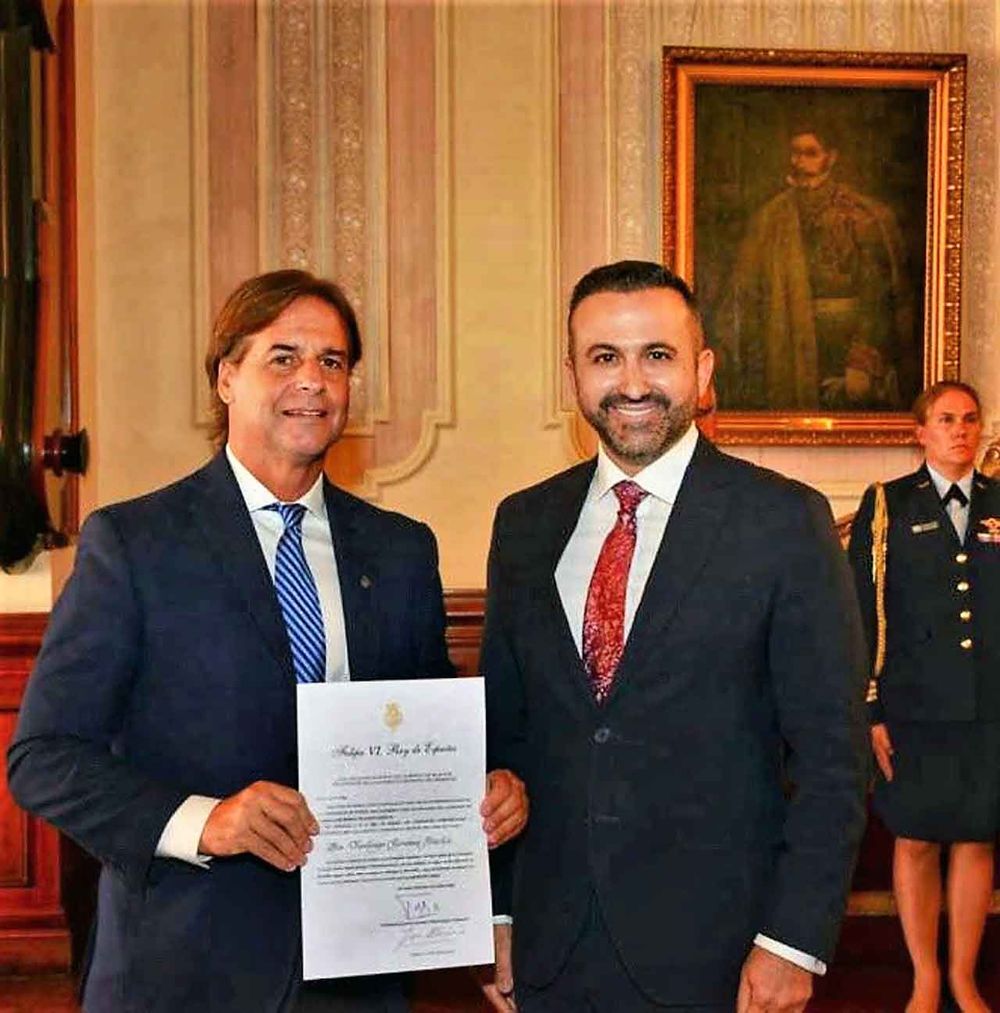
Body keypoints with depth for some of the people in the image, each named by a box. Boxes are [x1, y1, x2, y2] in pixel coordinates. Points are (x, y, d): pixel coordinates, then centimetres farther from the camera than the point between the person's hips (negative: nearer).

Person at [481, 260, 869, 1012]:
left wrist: (794, 942, -12)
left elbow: (832, 753, -8)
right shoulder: (525, 524, 4)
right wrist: (497, 911, 6)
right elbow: (502, 728, 8)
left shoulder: (785, 520, -9)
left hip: (718, 950, -3)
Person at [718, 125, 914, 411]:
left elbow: (875, 302, -8)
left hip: (846, 344, -2)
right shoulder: (770, 219, 7)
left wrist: (863, 364, -16)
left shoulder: (863, 218, -3)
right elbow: (746, 296, 7)